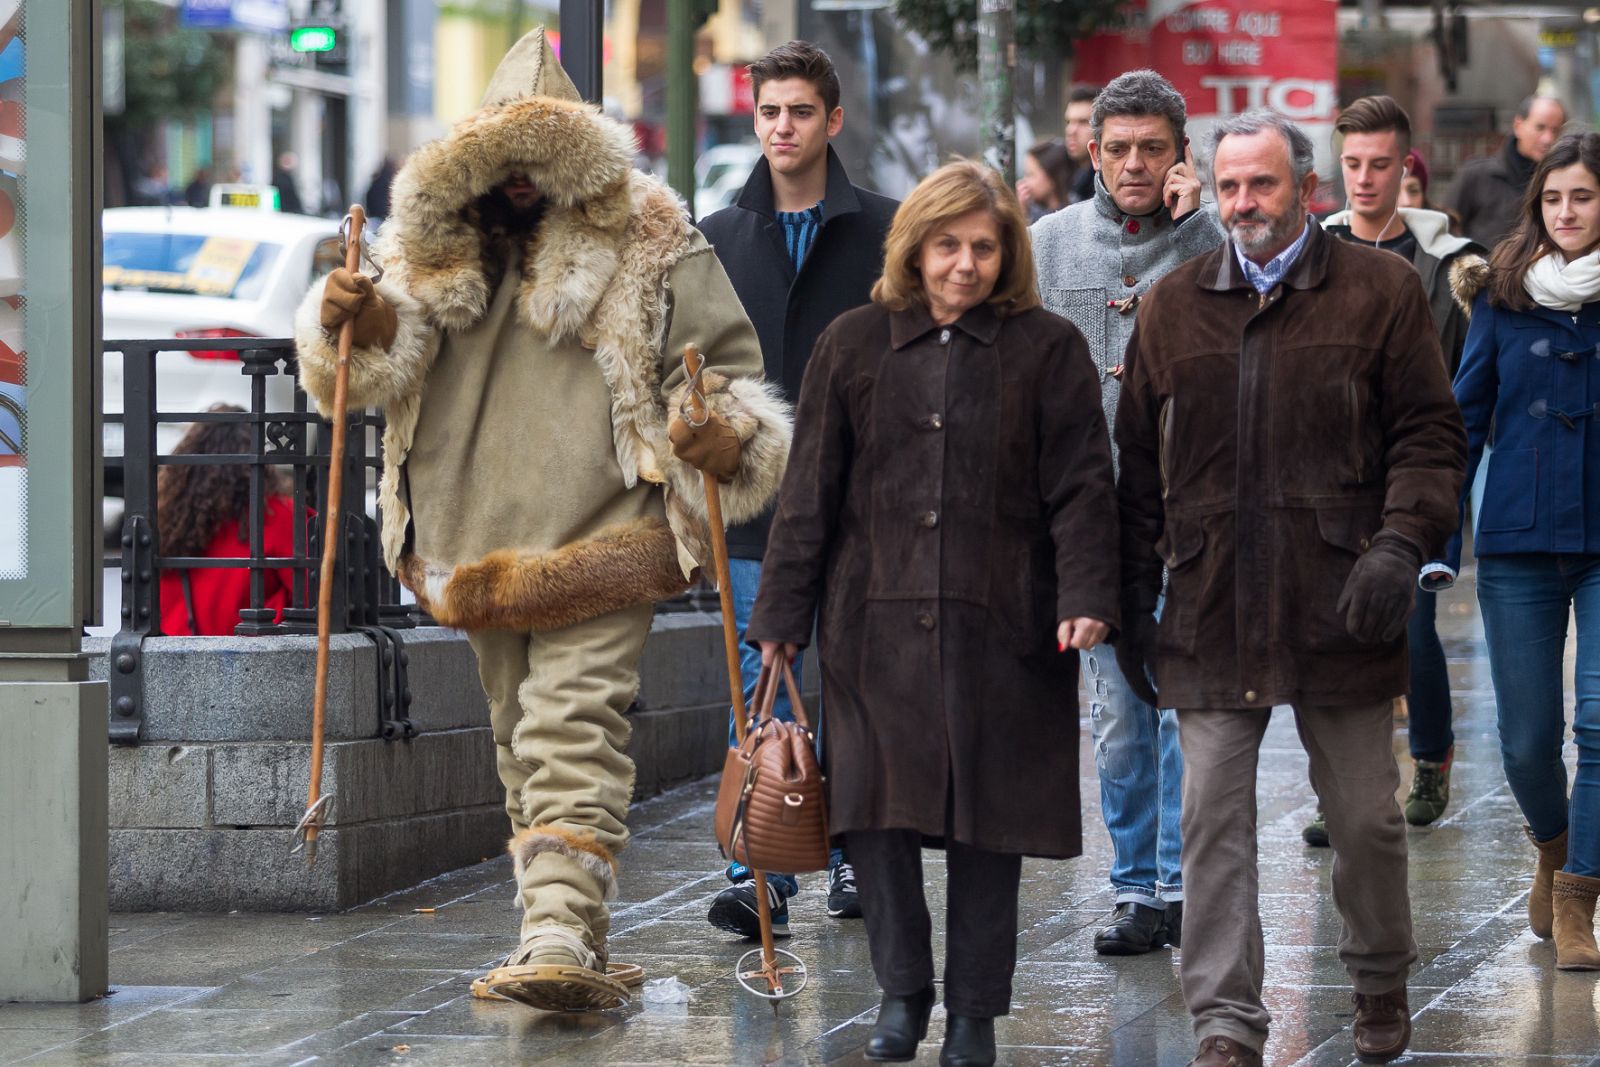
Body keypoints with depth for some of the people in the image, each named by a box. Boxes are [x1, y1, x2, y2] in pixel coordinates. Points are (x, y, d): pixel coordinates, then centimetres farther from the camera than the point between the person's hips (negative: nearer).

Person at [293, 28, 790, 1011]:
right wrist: (353, 318, -14)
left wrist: (725, 432, -19)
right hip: (480, 535, 6)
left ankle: (564, 940, -28)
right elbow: (386, 355, 10)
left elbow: (725, 362, 3)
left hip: (601, 532, -5)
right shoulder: (441, 240, 12)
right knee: (520, 734, 11)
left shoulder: (649, 242, 1)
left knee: (575, 729, -18)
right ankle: (564, 933, 20)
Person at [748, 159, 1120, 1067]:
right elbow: (810, 493, 9)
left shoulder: (1049, 348, 3)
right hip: (878, 620, 1)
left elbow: (1082, 488, 0)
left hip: (1000, 627, -1)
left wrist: (1087, 599, -12)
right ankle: (902, 992, 12)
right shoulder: (855, 344, 8)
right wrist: (782, 616, 6)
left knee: (989, 828, 2)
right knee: (876, 810, -4)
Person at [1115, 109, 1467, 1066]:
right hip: (1211, 614, 2)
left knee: (1366, 816, 9)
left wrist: (1401, 543, -15)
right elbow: (1141, 465, 14)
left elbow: (1430, 436, 0)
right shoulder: (1175, 305, 10)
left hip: (1339, 607, -2)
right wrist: (1134, 595, 10)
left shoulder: (1382, 290, 2)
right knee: (1214, 821, -2)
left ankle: (1382, 984, 31)